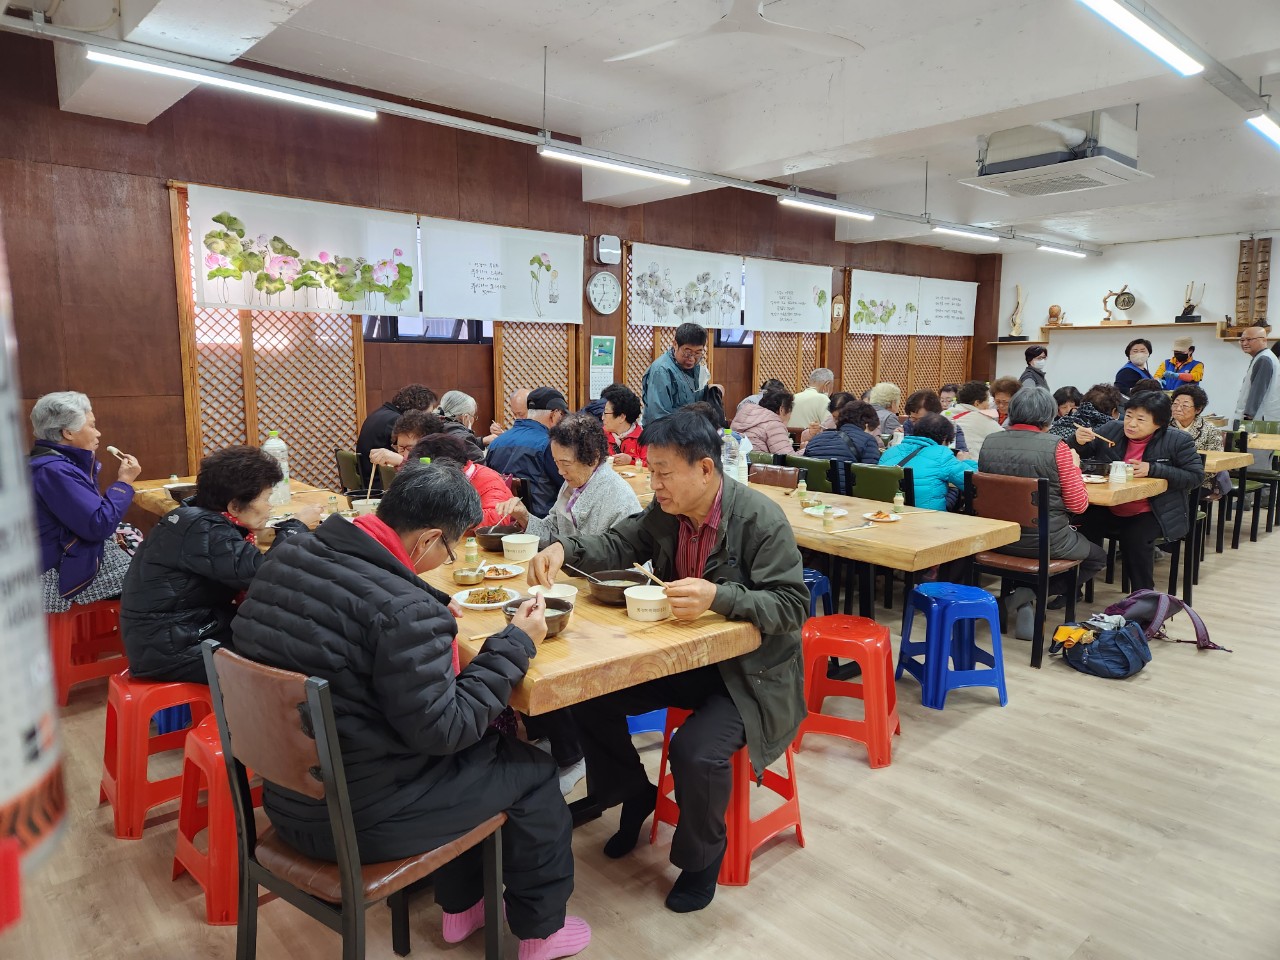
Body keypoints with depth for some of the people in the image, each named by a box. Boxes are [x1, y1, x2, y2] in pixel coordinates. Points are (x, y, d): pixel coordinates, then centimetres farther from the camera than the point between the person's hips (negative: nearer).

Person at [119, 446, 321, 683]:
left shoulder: (199, 517, 6)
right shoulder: (202, 529, -23)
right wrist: (296, 526, -17)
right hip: (169, 649, -9)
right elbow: (264, 575, -29)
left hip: (182, 630, 9)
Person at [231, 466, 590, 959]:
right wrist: (516, 643, -14)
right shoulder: (404, 609, -31)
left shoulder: (288, 558, -4)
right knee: (533, 769, 11)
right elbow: (442, 730, -22)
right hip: (352, 818, -8)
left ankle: (461, 906, 41)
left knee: (474, 747, 27)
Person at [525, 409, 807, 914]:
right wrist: (564, 548, -14)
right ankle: (634, 796, 26)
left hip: (750, 671, -6)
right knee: (590, 697, -2)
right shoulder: (664, 510, -4)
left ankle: (701, 855, 7)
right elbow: (617, 546, 6)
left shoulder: (761, 519, -22)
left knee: (696, 752, -28)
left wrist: (718, 597, -39)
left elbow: (792, 605, -23)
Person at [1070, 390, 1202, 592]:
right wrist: (1079, 441, -15)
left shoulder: (1178, 441, -6)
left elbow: (1196, 476, -8)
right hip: (1109, 510, 3)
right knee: (1087, 526, -25)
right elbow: (1080, 454, 11)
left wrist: (1153, 469, -20)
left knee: (1134, 538, -31)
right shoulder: (1111, 430, 1)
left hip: (1152, 513, -2)